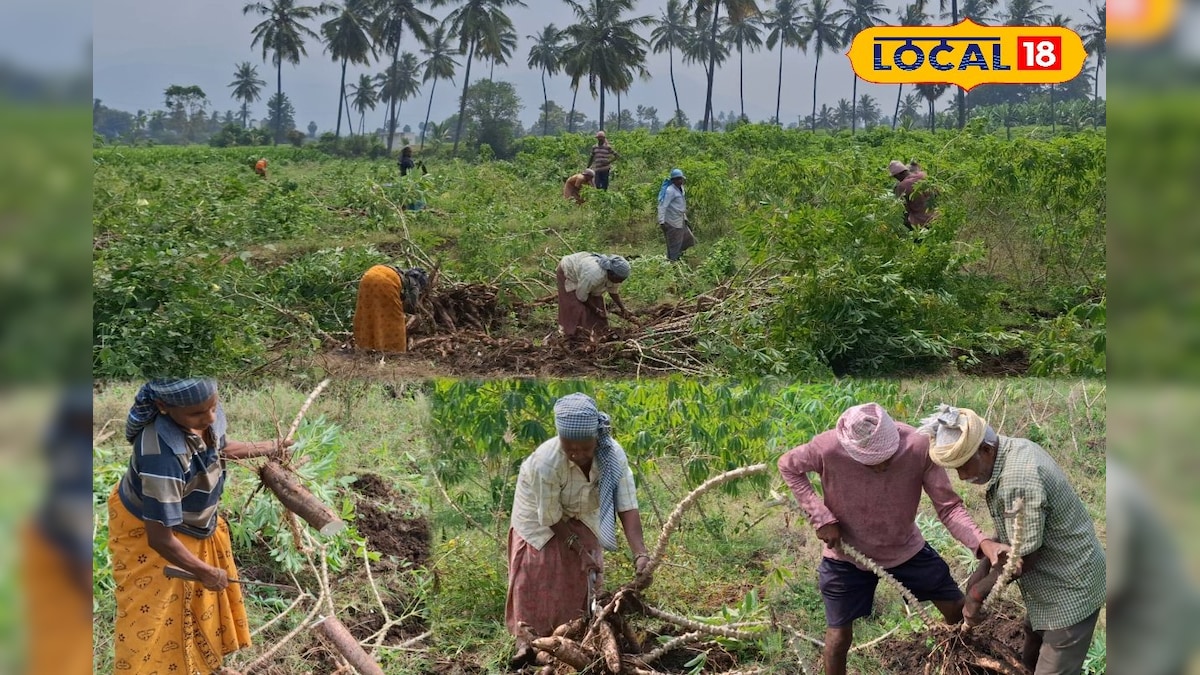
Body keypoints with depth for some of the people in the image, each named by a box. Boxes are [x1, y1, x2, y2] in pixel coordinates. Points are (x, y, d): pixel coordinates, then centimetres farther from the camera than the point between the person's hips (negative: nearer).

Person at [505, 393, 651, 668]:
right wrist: (581, 551, -24)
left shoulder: (613, 454, -34)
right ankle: (525, 640, -1)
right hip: (540, 514, -3)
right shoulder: (545, 462, -41)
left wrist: (640, 555, -43)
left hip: (581, 514, 3)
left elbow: (627, 508, -33)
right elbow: (551, 518, -27)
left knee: (583, 575, 3)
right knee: (536, 575, -10)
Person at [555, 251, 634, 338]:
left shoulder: (613, 275, -20)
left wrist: (623, 308, -4)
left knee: (596, 302, 3)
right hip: (568, 272, -7)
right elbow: (581, 296, -26)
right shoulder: (594, 275, -42)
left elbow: (613, 291, 0)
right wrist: (596, 310, -16)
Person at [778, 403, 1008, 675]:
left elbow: (949, 506, -22)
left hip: (906, 547, 2)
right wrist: (821, 518, -20)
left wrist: (982, 543, -40)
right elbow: (788, 466, -12)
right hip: (846, 555, -2)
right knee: (839, 635, 9)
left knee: (959, 610, 10)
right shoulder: (827, 449, -33)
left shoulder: (919, 447, -30)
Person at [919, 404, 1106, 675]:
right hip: (1050, 583, 10)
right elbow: (1011, 533, 11)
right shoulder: (1012, 449, -1)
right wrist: (983, 570, 5)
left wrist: (977, 593, -13)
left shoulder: (1018, 479, -32)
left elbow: (1022, 559, -25)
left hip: (1070, 590, -10)